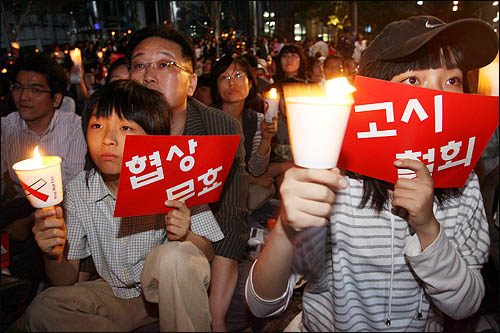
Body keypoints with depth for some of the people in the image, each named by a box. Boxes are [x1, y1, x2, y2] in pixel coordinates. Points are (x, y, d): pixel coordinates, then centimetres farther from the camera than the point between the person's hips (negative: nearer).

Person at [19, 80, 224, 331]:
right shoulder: (77, 192, -9)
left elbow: (208, 253, -10)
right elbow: (66, 280, -2)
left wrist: (185, 238, -33)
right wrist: (54, 255, -25)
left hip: (172, 291, -3)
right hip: (117, 295, 4)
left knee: (175, 256, -34)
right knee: (42, 309, -17)